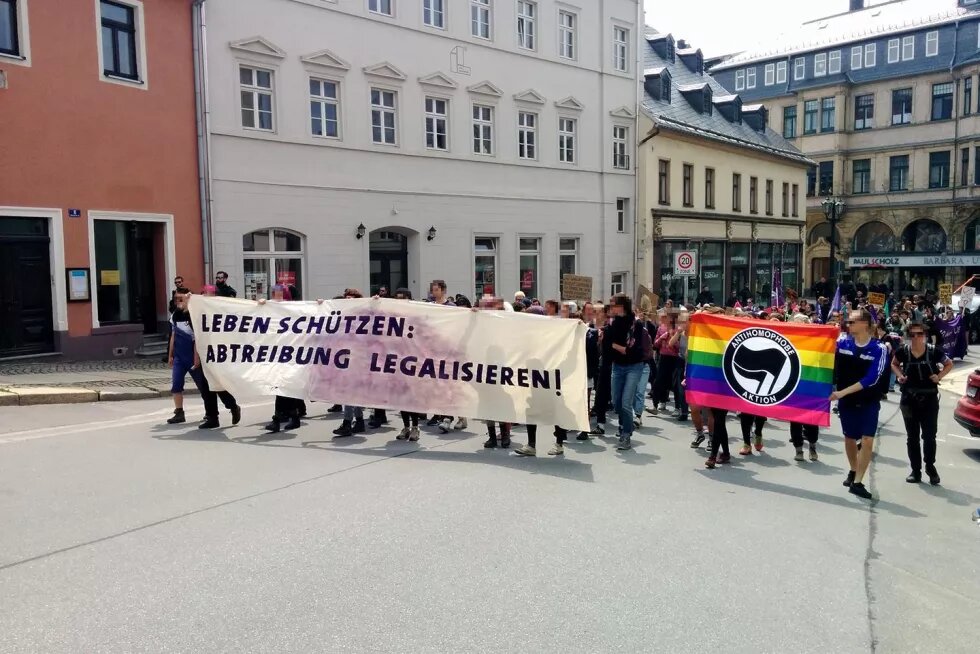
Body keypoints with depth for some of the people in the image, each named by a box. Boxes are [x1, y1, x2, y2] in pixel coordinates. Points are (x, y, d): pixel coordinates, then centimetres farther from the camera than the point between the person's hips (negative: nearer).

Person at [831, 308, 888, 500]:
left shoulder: (879, 349, -12)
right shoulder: (841, 341, -5)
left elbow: (871, 379, -18)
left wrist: (843, 391, -22)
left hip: (869, 402, -2)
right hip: (846, 401, 2)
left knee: (867, 441, -10)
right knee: (849, 438, 14)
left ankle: (857, 482, -2)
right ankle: (853, 471, 37)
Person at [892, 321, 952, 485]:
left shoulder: (934, 351, -9)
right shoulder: (903, 351, -7)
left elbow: (949, 364, 8)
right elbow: (894, 364, 13)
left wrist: (939, 376, -7)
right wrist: (900, 375, -4)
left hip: (929, 399, -1)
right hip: (909, 398, 1)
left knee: (929, 436, 0)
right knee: (912, 436, 9)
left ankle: (930, 466, 22)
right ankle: (915, 471, 18)